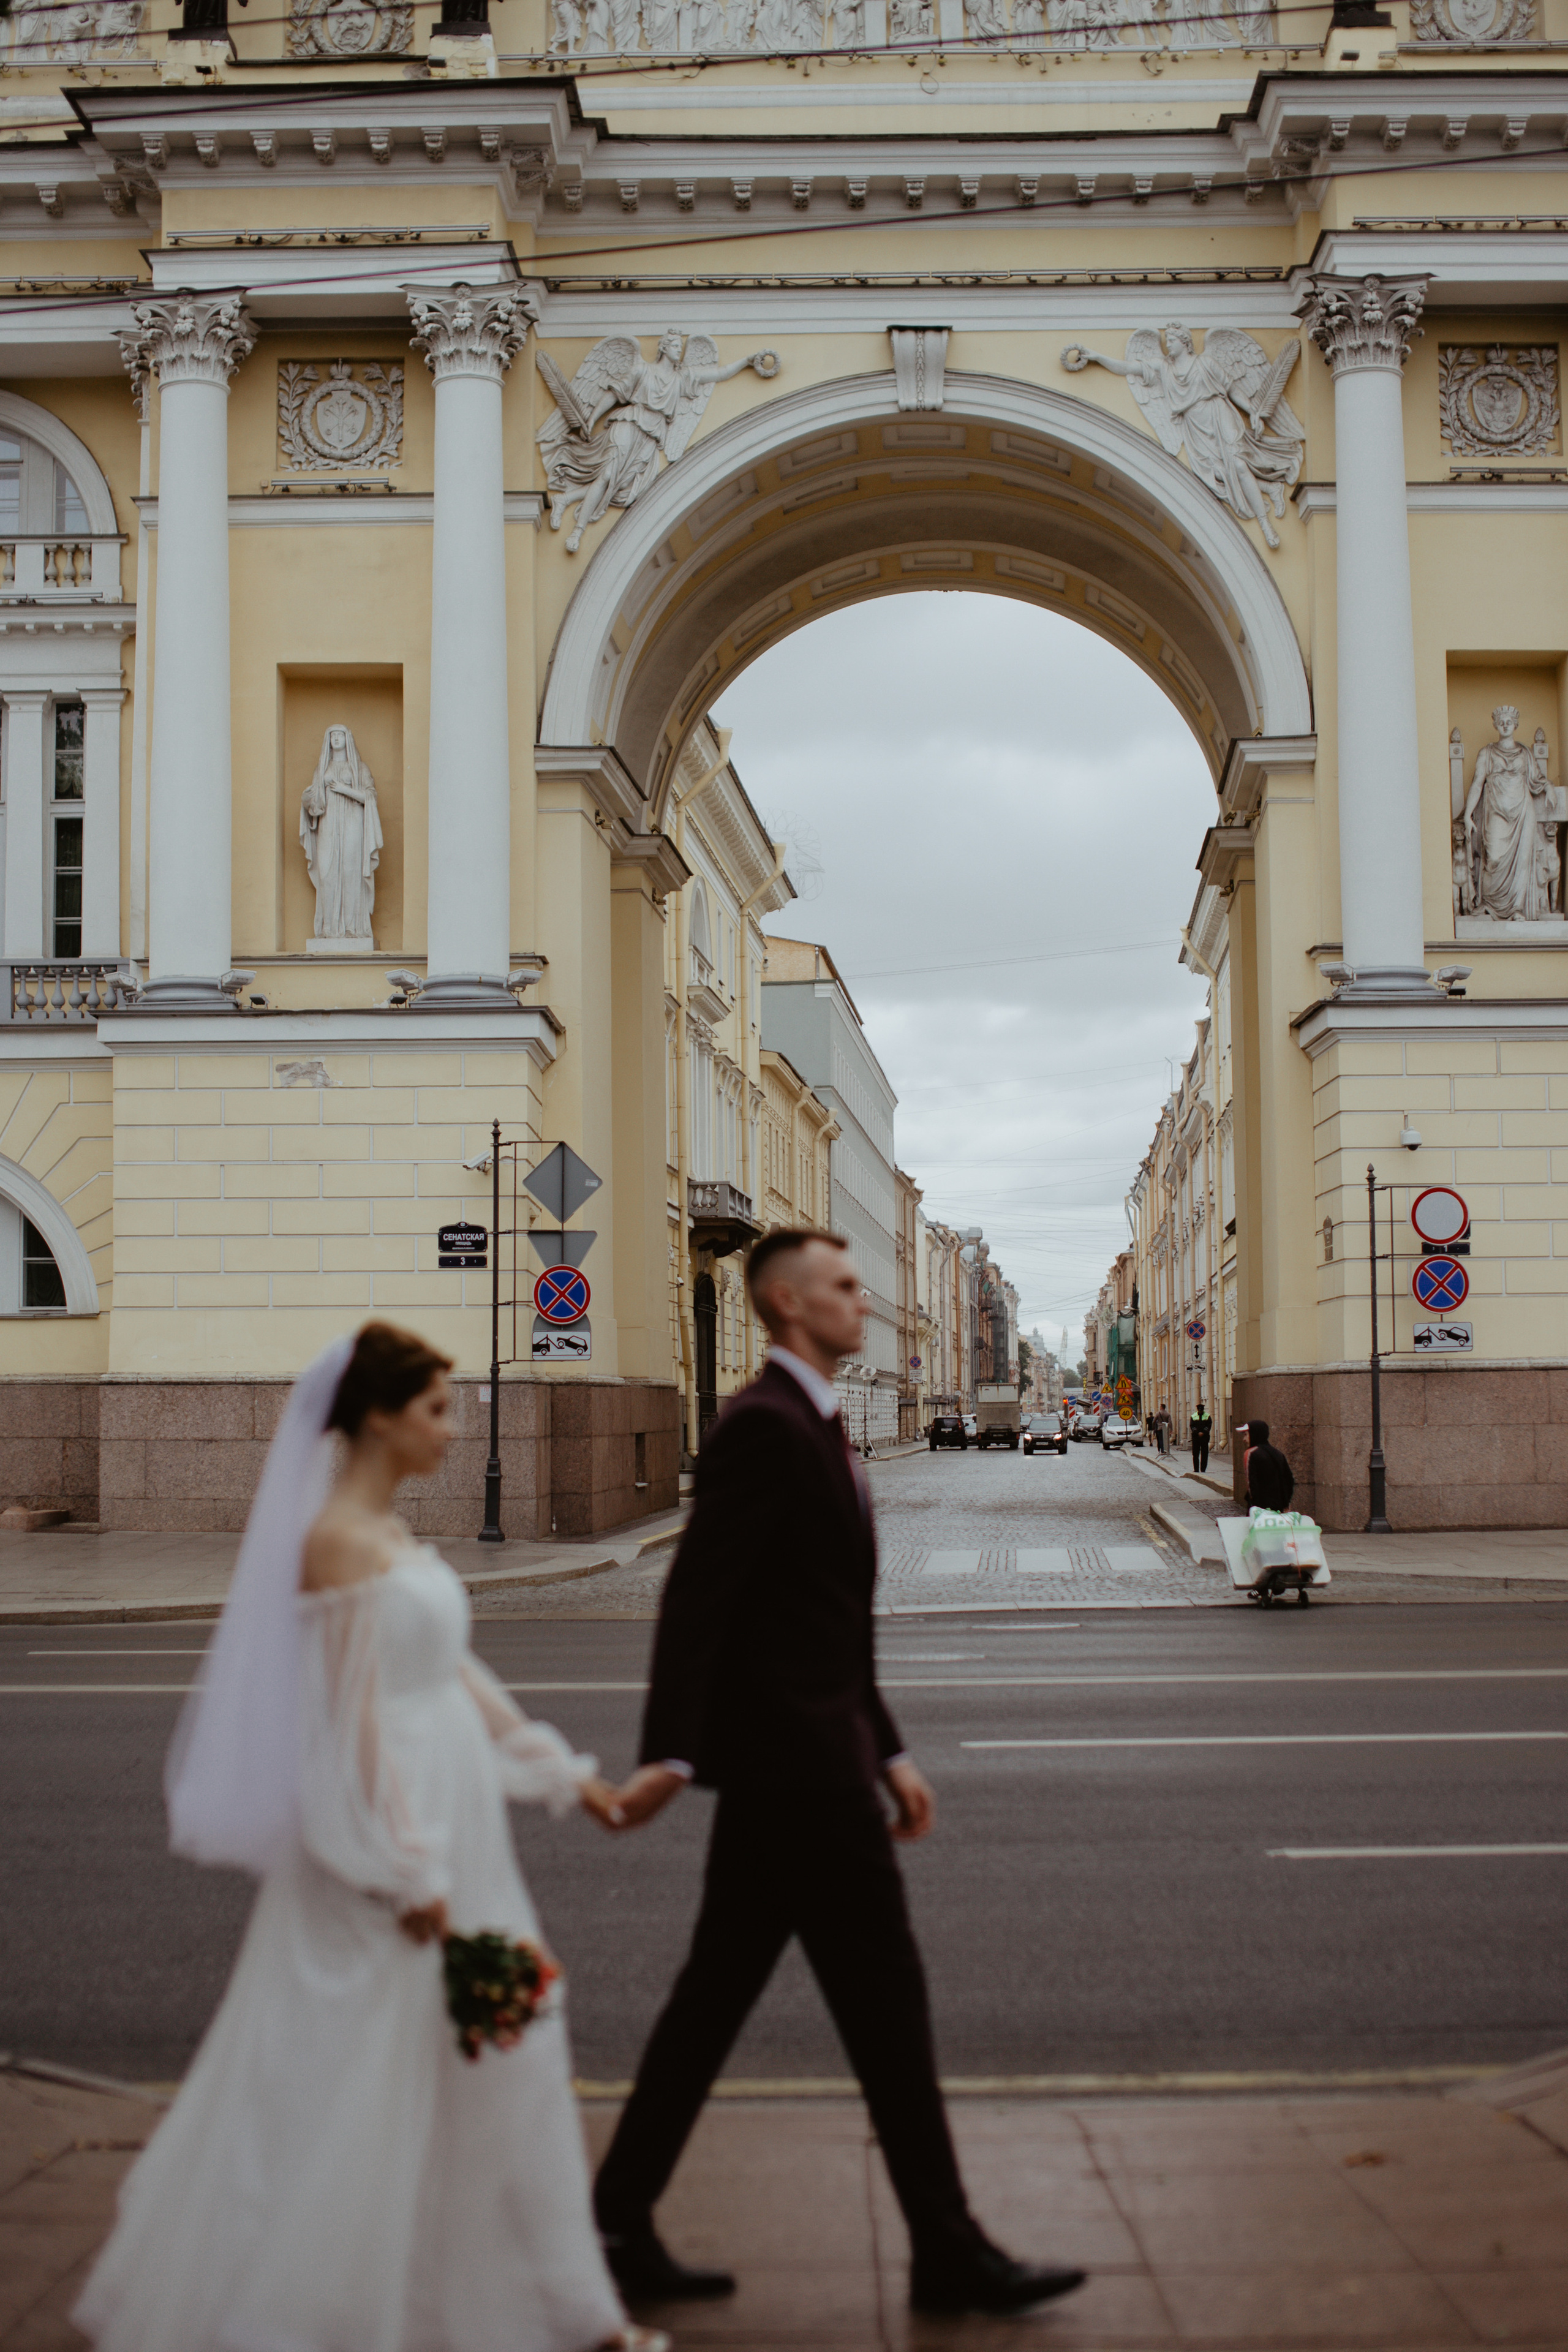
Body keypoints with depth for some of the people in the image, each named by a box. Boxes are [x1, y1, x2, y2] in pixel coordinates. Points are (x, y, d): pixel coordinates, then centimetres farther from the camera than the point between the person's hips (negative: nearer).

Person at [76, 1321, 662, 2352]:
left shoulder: (395, 1534, 11)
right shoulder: (339, 1540, -17)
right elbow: (350, 1713, -19)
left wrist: (561, 1771, 17)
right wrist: (407, 1871, -18)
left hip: (451, 1822, 9)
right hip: (387, 1830, -9)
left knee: (498, 2057, 13)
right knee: (348, 2075, 2)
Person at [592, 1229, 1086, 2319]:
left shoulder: (814, 1427, 18)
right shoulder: (763, 1425, -13)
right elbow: (698, 1596, -20)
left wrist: (888, 1752, 20)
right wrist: (671, 1754, -26)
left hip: (786, 1766, 10)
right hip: (794, 1760, -10)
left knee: (717, 1993, 13)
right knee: (885, 1995, -1)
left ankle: (621, 2225, 21)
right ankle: (949, 2251, 10)